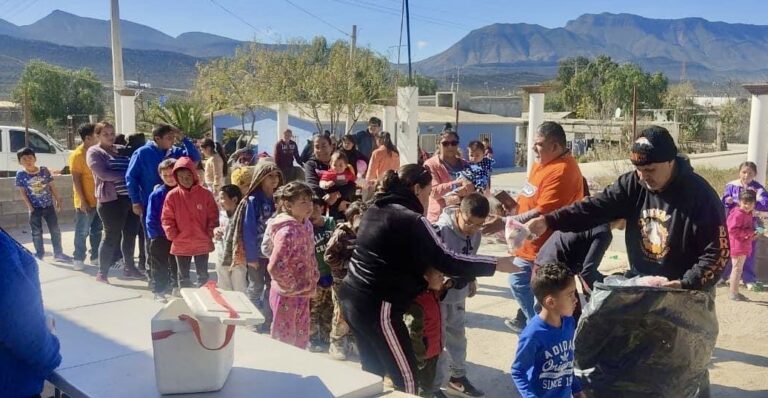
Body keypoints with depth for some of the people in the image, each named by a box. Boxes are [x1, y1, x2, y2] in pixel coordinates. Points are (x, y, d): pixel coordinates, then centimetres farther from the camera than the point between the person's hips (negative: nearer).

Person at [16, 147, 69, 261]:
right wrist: (29, 206, -10)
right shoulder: (20, 174, -6)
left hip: (49, 205, 1)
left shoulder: (44, 170, -3)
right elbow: (23, 192, -4)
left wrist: (58, 200, 5)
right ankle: (39, 254, 20)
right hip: (35, 208, -1)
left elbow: (52, 186, 4)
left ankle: (58, 253, 16)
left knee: (55, 230, 5)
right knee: (36, 232, 7)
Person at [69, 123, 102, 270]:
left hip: (98, 200, 7)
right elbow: (76, 180, -15)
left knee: (97, 231, 13)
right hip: (85, 202, -7)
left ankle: (95, 257, 22)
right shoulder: (77, 155, -13)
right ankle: (78, 259, 10)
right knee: (82, 232, 1)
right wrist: (82, 201, -19)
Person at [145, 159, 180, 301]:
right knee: (159, 266, 6)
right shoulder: (156, 194, -9)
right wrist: (154, 236, -11)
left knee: (177, 265, 16)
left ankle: (176, 288, 32)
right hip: (160, 238, -2)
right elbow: (151, 218, -7)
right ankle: (159, 291, 17)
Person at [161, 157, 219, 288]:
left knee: (203, 275, 9)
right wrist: (173, 236, -9)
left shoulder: (205, 194, -6)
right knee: (183, 277, 13)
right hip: (181, 244, 1)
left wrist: (210, 234, -8)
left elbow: (213, 216, -1)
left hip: (202, 244, 0)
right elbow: (166, 218, -1)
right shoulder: (172, 195, -6)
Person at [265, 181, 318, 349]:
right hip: (287, 296, -8)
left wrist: (312, 280, 6)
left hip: (302, 294, 8)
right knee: (284, 343, 8)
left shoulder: (306, 224, 2)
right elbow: (275, 267, -30)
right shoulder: (288, 231, -26)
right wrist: (293, 286, -18)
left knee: (301, 340, 21)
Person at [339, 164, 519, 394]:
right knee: (406, 379, 2)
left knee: (373, 372, 20)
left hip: (353, 298, 9)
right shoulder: (412, 220, -13)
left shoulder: (376, 210, 12)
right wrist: (498, 264, -7)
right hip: (378, 307, -9)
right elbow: (446, 261, -14)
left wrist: (425, 273, 17)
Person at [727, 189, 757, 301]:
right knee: (737, 268, -5)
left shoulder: (748, 214, 13)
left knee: (738, 269, 15)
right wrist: (749, 232, -23)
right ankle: (733, 292, 1)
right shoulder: (738, 214, -18)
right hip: (737, 245, -10)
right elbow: (732, 230, -25)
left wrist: (752, 234, 3)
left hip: (744, 247, 10)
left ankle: (734, 291, 24)